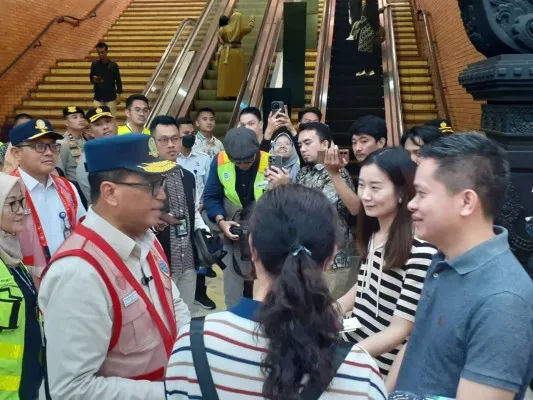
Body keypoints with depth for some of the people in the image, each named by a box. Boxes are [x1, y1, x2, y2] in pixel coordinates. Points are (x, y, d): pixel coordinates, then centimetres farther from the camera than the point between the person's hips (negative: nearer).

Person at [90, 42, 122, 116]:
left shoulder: (113, 65, -4)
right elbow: (91, 77, 11)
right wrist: (93, 79, -13)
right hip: (98, 97, 2)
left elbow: (118, 81, 0)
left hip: (111, 97, -2)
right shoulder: (94, 64, 2)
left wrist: (118, 95, -3)